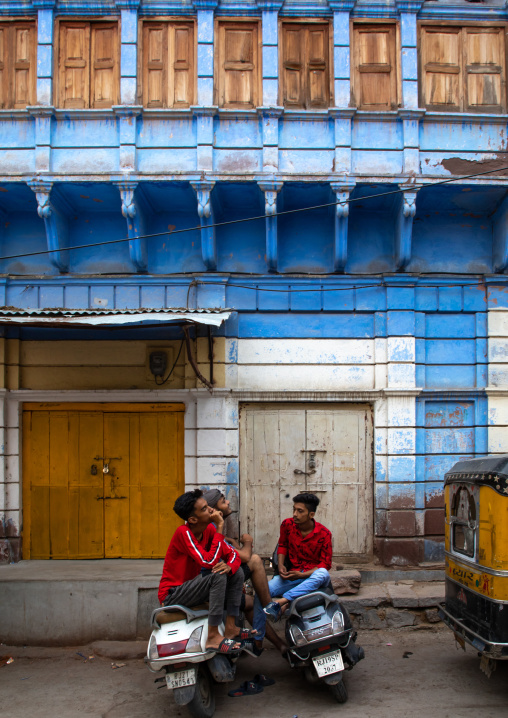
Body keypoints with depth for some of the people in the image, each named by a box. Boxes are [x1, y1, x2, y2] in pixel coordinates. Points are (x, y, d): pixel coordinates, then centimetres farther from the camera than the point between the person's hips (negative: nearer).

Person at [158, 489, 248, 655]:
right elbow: (209, 562, -32)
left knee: (237, 572, 0)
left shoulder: (209, 529, -2)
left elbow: (233, 553, 2)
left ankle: (230, 628, -5)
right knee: (218, 576, -28)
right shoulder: (184, 533, -24)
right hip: (172, 594, -8)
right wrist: (220, 527, -28)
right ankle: (213, 637, -26)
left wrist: (229, 566, -22)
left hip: (191, 587, 8)